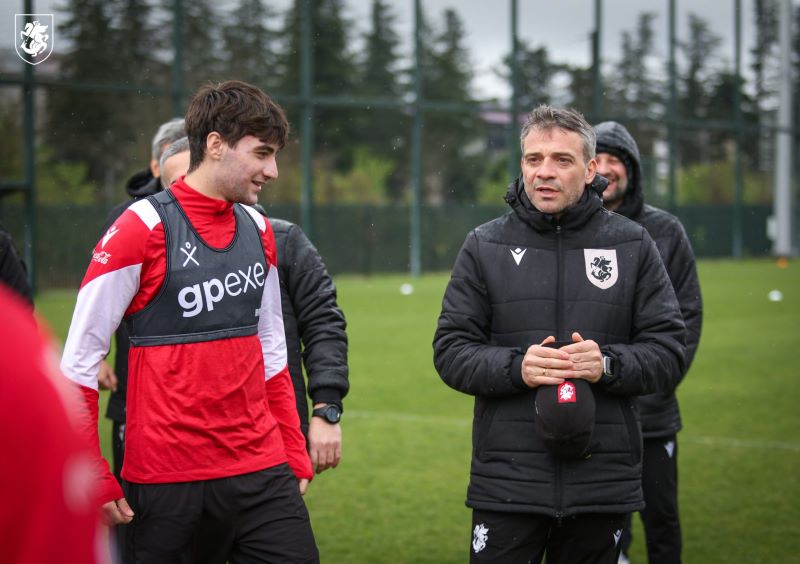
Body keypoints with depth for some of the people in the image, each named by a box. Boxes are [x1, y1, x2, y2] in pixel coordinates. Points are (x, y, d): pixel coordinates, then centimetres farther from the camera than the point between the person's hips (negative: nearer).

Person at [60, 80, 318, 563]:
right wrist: (93, 479, -10)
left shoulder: (259, 231, 10)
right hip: (169, 482, -5)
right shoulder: (143, 228, -8)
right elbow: (79, 360, -8)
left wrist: (296, 457, 14)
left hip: (262, 470, 5)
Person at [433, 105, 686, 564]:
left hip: (602, 485, 1)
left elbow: (668, 352, 3)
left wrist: (608, 364, -16)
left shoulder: (633, 245, 6)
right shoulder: (484, 246, 6)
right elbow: (451, 352, 3)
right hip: (506, 483, -1)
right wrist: (516, 367, -16)